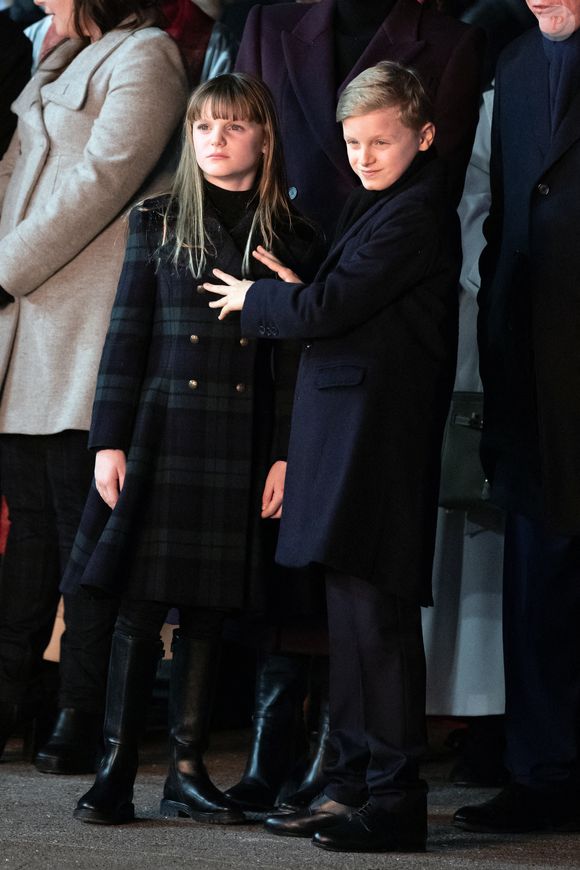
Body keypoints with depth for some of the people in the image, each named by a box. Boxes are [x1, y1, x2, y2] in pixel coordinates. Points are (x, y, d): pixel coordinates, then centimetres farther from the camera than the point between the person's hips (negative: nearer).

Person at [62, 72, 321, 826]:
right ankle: (116, 770, 4)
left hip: (239, 449, 1)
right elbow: (126, 335, 3)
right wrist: (110, 439, -3)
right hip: (159, 435, -1)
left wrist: (286, 455, -2)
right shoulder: (158, 223, 6)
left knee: (208, 612, 6)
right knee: (138, 607, -1)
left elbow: (295, 357, 5)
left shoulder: (292, 241, 6)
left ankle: (188, 770, 14)